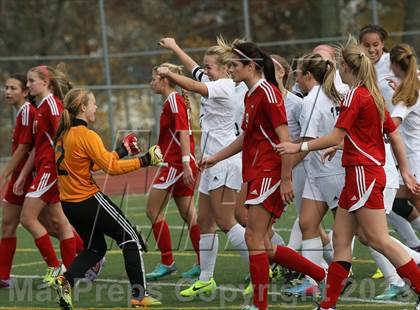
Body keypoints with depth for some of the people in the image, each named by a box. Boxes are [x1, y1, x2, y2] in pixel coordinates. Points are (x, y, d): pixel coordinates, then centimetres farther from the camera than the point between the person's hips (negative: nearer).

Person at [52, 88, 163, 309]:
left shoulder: (64, 135, 9)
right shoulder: (86, 135, -17)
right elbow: (111, 167, -20)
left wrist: (122, 151, 18)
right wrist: (144, 161, -16)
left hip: (69, 203, 8)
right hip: (89, 200, -8)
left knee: (95, 248, 21)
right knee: (131, 240, 3)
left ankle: (66, 280, -2)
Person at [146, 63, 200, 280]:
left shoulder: (174, 101, -12)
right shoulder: (174, 101, 16)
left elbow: (183, 132, -21)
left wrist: (186, 163, -27)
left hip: (176, 164, -10)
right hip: (181, 165, 10)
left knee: (153, 211, -4)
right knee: (188, 214, 9)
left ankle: (167, 262, -1)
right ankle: (202, 263, 8)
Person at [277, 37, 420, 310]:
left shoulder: (355, 95, -12)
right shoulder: (374, 95, 14)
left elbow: (336, 136, -16)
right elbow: (395, 136, 16)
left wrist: (299, 147, -10)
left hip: (363, 173, -9)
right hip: (358, 176, 9)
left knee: (379, 240, -8)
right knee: (341, 239, 8)